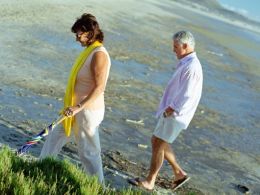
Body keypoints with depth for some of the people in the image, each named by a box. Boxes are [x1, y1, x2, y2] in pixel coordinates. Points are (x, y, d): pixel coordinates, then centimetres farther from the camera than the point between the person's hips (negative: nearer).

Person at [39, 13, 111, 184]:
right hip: (78, 108, 10)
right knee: (55, 138, 19)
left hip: (88, 111, -10)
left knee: (88, 152, 4)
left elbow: (99, 88, -27)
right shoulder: (90, 50, 7)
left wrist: (78, 107, -33)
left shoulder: (99, 54, -21)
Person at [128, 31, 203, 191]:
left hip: (174, 115, -10)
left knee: (158, 145, 0)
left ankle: (149, 182, 14)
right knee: (157, 142, 16)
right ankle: (179, 174, 23)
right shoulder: (187, 63, 11)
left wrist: (170, 110, -15)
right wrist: (167, 109, 9)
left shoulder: (192, 67, -21)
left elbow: (186, 97, -25)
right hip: (171, 113, 10)